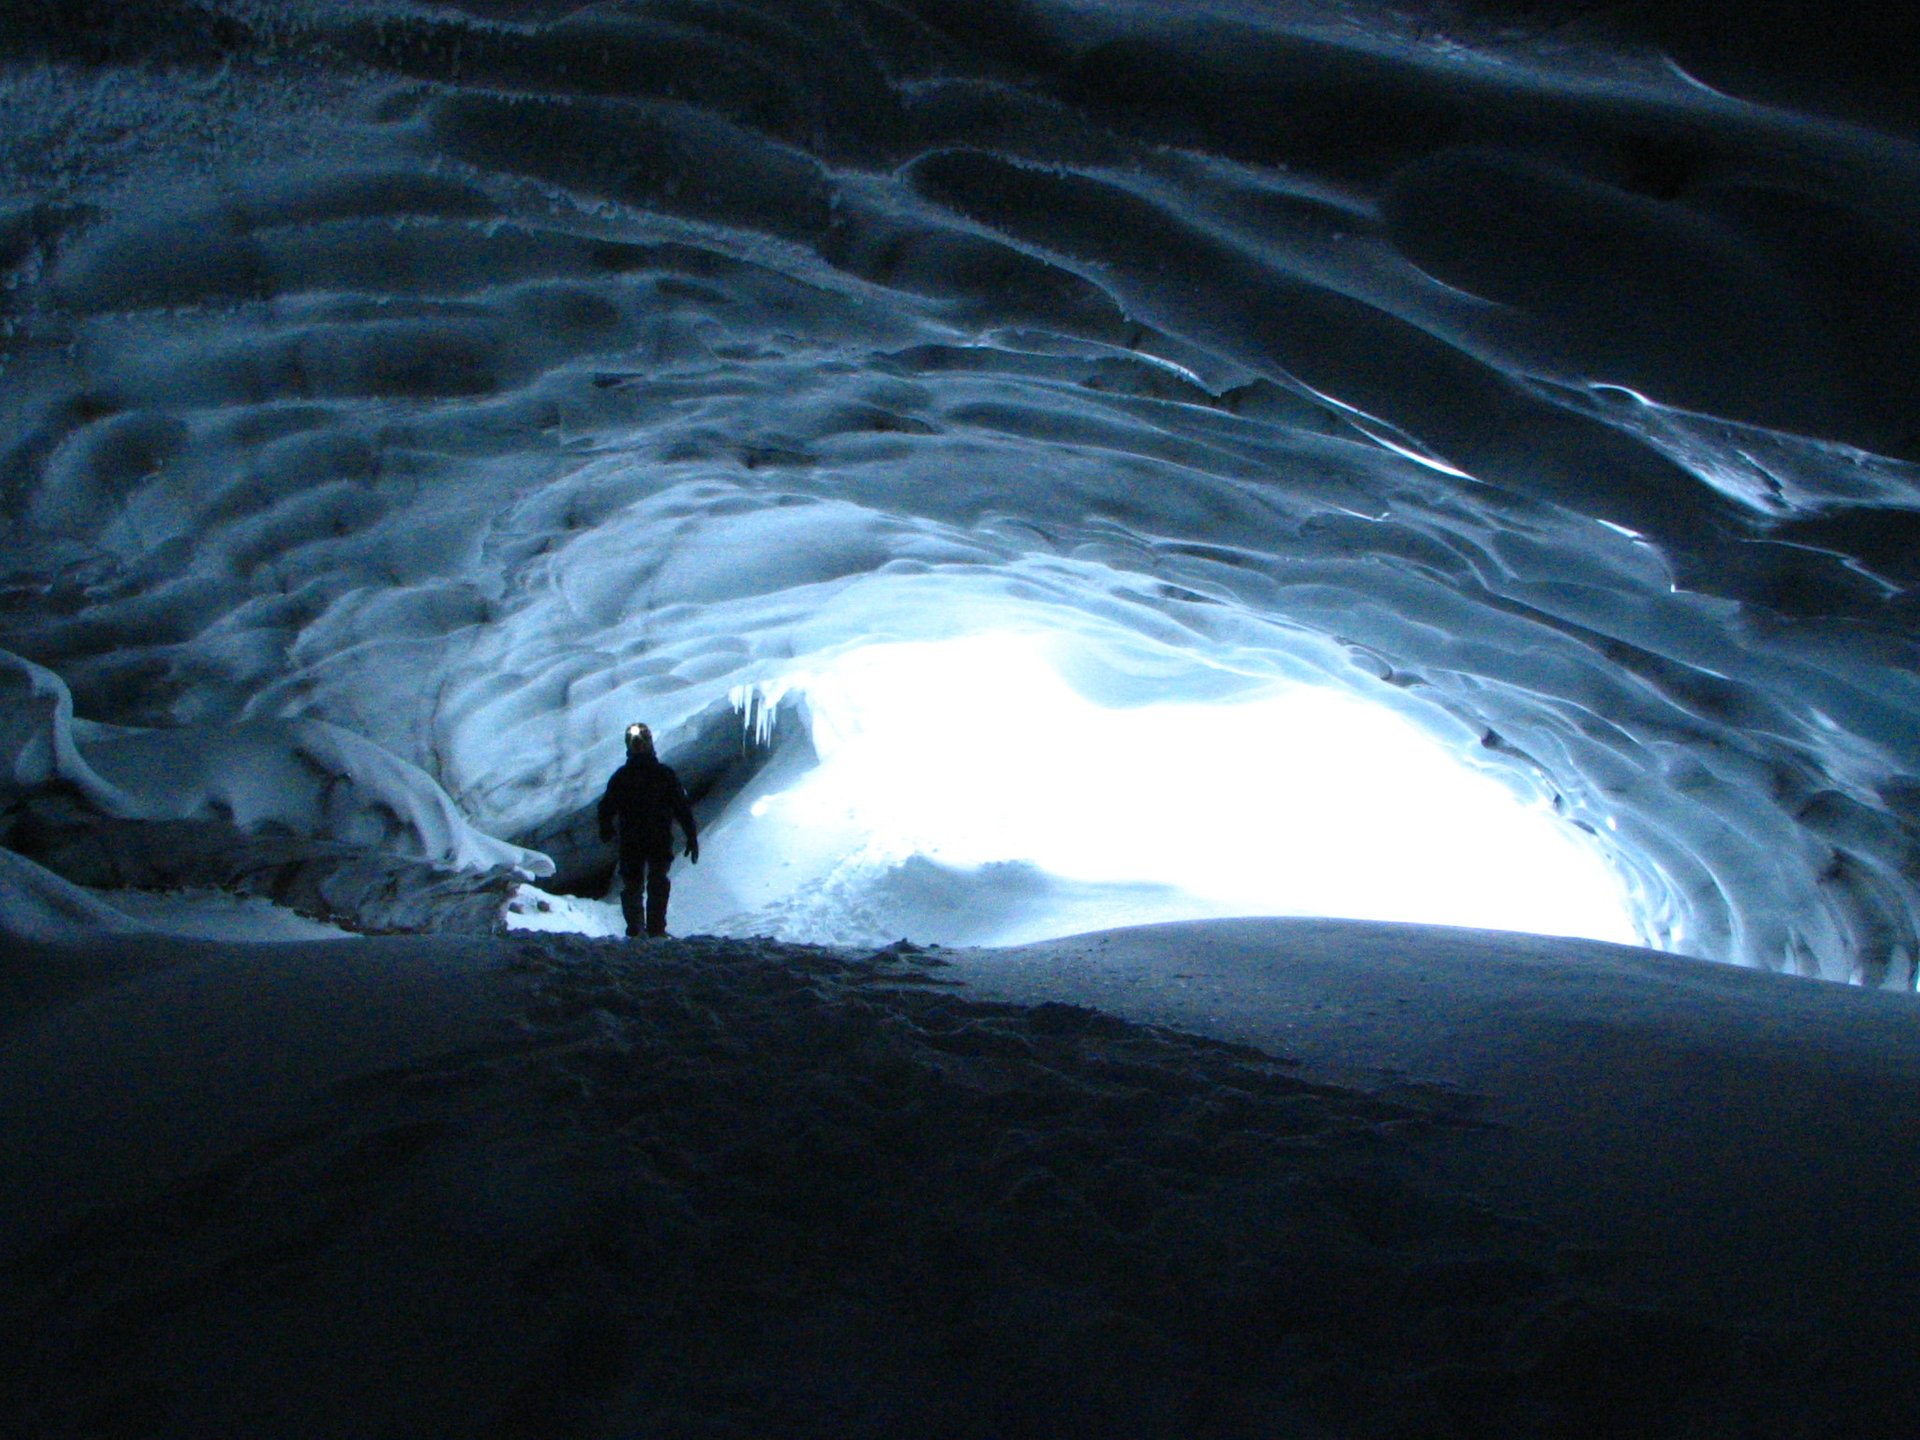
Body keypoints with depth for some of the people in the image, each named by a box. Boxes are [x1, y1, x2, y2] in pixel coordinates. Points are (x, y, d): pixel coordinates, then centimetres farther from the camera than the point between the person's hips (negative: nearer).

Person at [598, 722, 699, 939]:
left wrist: (606, 832, 19)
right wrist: (692, 837, 0)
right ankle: (656, 929, 0)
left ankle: (634, 931, 8)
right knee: (658, 885, 4)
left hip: (630, 843, 1)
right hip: (660, 841, -1)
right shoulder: (665, 774, -4)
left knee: (632, 886, 10)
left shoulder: (620, 776, -1)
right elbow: (683, 808, -3)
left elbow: (606, 809, 5)